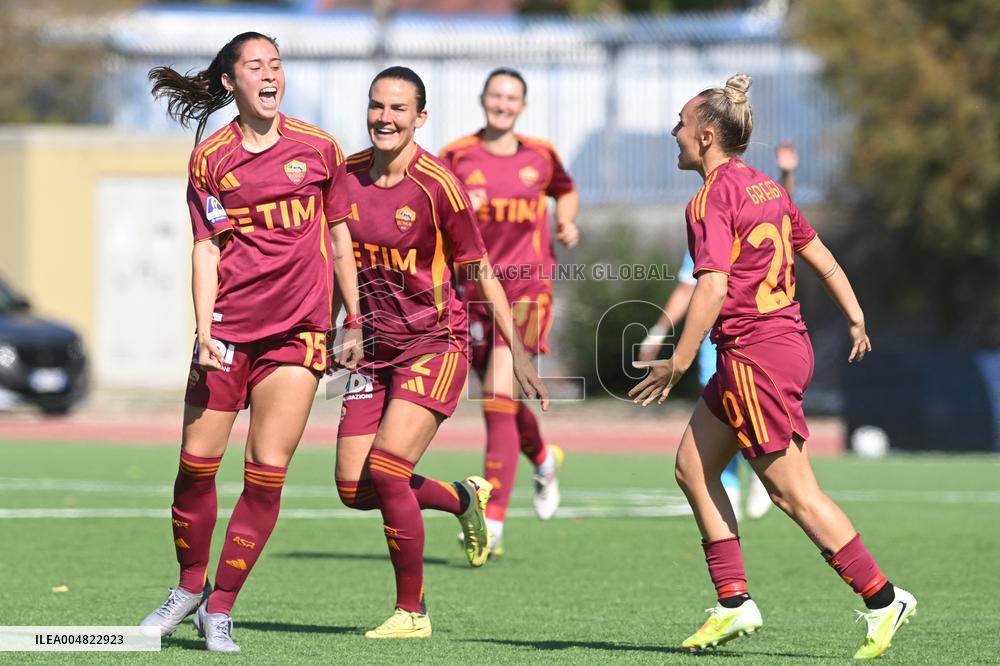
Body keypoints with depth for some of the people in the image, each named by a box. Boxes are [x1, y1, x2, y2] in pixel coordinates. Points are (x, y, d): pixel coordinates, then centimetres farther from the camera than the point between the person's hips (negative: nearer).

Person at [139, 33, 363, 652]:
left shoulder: (318, 148, 6)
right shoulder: (210, 158, 3)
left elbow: (339, 236, 13)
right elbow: (206, 250, 0)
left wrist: (354, 322, 11)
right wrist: (204, 333, -10)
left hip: (298, 332, 0)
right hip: (228, 327, 0)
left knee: (267, 474, -7)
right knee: (197, 463, -1)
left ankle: (220, 608, 2)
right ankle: (190, 585, 22)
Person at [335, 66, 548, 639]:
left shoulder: (438, 186, -14)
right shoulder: (347, 175, 2)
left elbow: (480, 272, -7)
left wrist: (518, 351, -6)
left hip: (435, 344, -6)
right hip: (375, 349, 6)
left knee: (385, 473, -17)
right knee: (354, 488, 0)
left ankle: (412, 612, -2)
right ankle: (463, 498, 29)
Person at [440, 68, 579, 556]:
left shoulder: (540, 155, 5)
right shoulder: (457, 156, 2)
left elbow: (565, 190, 26)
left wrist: (566, 222, 6)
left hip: (526, 286, -2)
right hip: (474, 286, 2)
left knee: (499, 399, -15)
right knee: (499, 400, 13)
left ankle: (493, 520, -18)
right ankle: (544, 460, 47)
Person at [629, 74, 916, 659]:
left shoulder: (711, 201, -14)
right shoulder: (765, 188, 12)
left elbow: (713, 287, -23)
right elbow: (818, 254, 19)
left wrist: (679, 363, -21)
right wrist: (856, 319, 26)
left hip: (754, 356, -10)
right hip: (789, 342, 10)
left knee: (793, 490, -4)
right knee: (693, 468, 13)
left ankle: (882, 597, -2)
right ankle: (734, 603, 12)